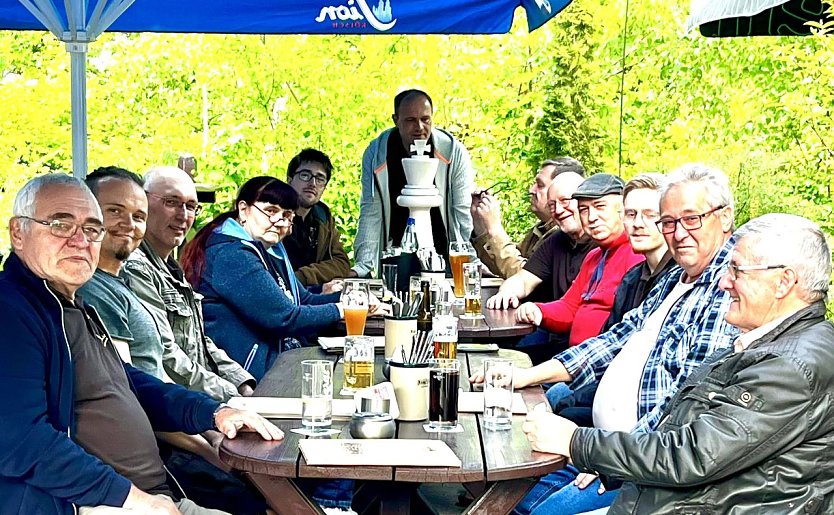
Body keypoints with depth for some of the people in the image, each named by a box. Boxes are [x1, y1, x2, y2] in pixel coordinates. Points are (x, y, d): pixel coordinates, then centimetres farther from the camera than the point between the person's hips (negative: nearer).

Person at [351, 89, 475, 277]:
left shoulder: (454, 153, -9)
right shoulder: (375, 154, -7)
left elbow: (464, 213, -9)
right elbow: (370, 213, -6)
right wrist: (363, 266, -14)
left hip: (443, 256, 0)